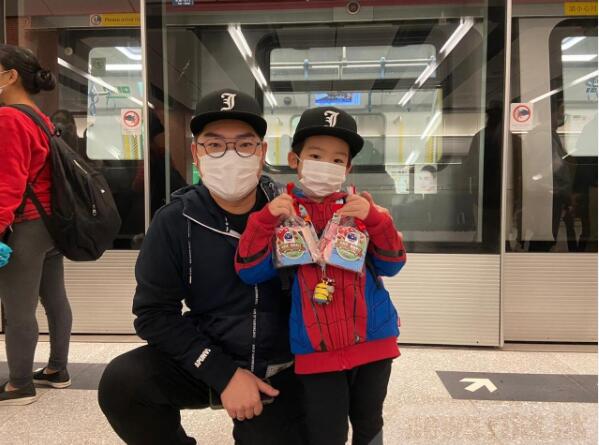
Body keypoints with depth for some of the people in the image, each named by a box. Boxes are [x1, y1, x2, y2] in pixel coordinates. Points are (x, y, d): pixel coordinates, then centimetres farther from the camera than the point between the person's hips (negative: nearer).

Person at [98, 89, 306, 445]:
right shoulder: (175, 222, -9)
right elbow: (155, 313, -9)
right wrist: (224, 374, -16)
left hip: (278, 370, 0)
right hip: (207, 361, 1)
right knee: (120, 383, -20)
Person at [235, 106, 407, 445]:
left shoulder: (361, 208, 1)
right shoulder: (283, 213, -2)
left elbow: (391, 266, -4)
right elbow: (250, 272, -10)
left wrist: (374, 219, -19)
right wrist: (265, 220, -22)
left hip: (372, 341, 2)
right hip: (318, 350, -2)